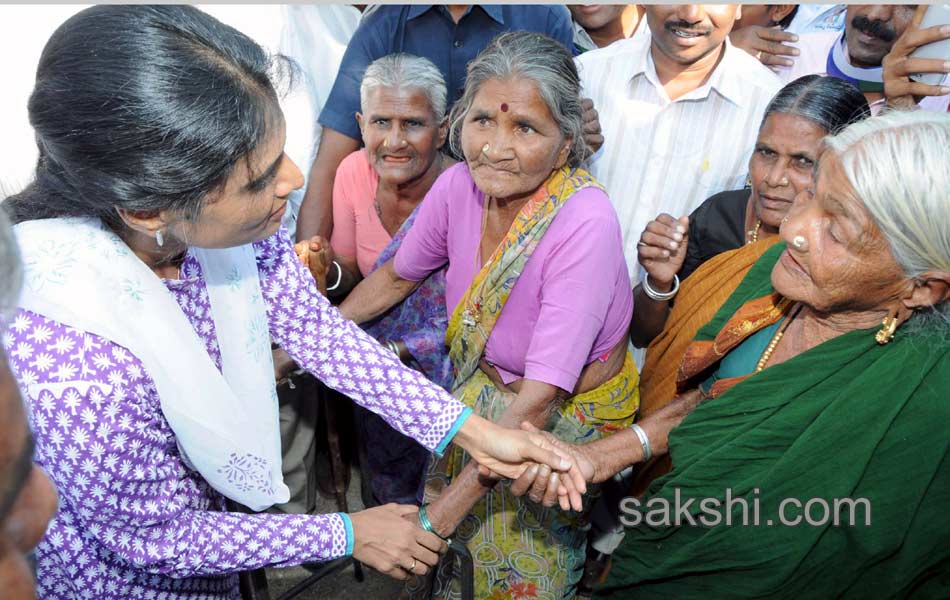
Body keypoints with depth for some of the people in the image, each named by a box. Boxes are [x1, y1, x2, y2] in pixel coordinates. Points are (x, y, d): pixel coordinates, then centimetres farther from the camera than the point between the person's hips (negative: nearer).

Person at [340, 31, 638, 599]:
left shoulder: (585, 223, -34)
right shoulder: (459, 186, -18)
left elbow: (541, 398, -34)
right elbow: (397, 277, 2)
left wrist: (443, 512, -32)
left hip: (571, 414, -4)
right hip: (485, 393, 4)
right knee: (457, 553, 24)